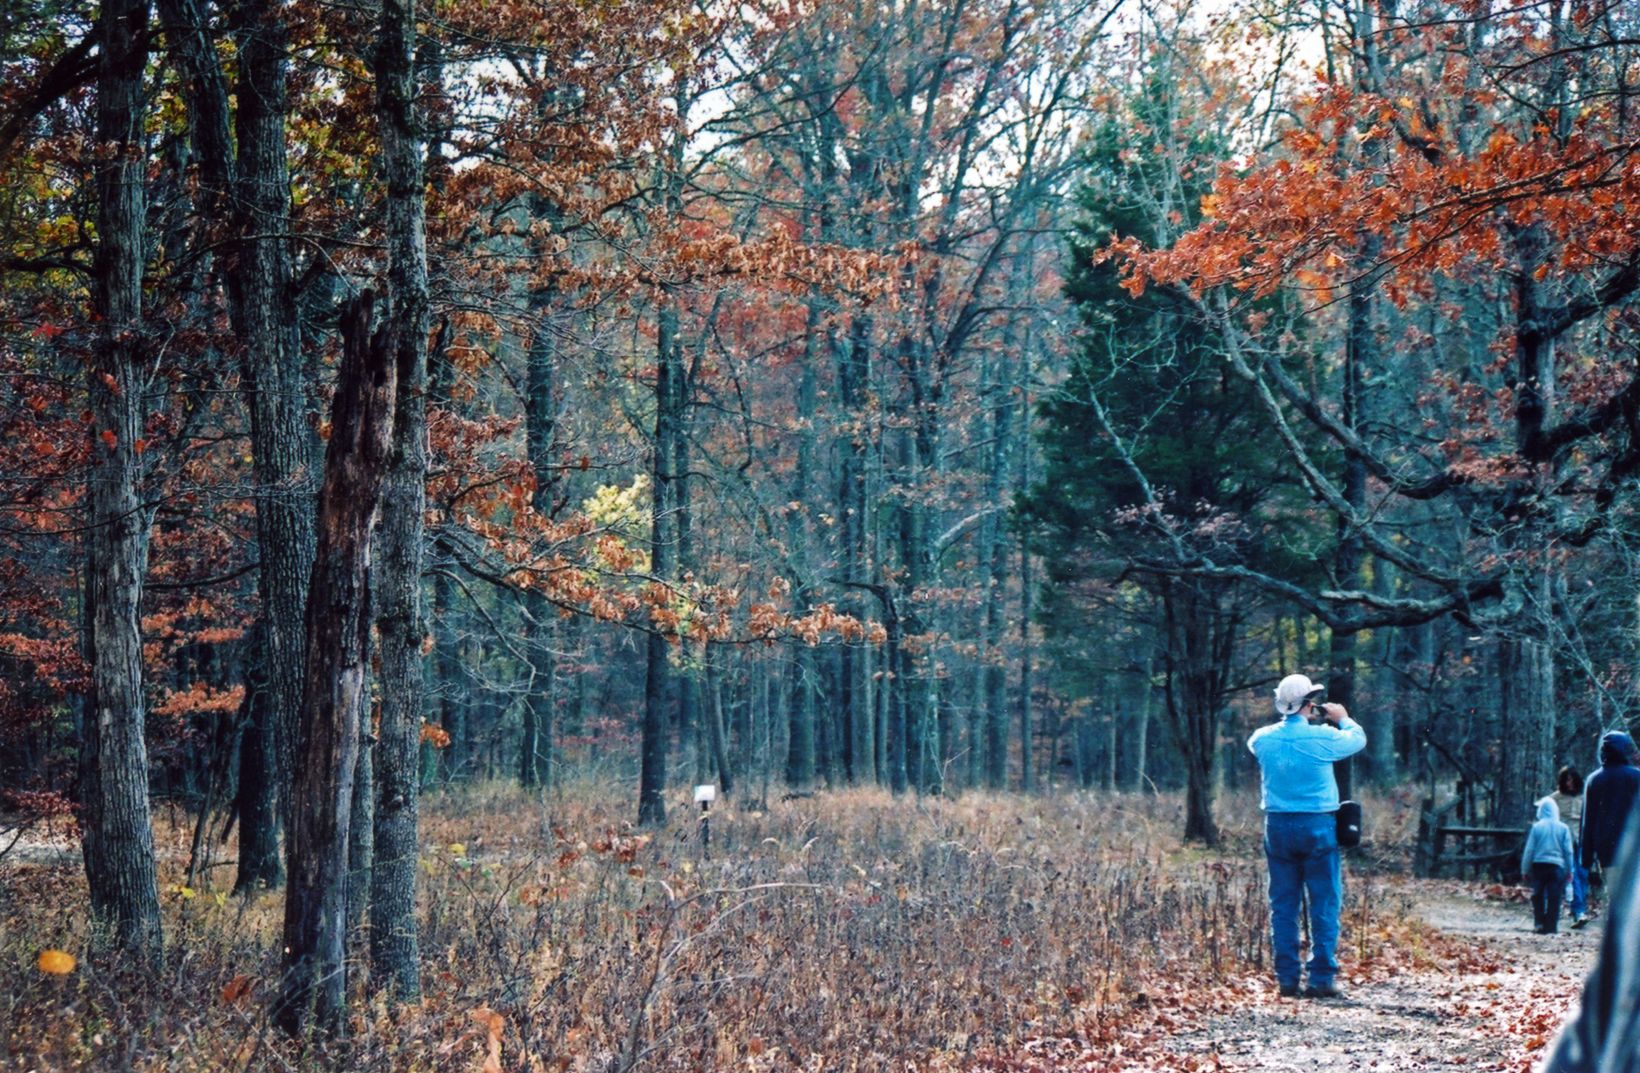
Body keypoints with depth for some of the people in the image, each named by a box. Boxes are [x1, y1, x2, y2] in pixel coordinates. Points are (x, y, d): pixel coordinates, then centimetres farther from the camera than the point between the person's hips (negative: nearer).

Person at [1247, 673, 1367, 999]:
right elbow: (1358, 739, 8)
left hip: (1277, 827, 3)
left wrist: (1289, 720, 29)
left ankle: (1287, 978, 7)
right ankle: (1322, 978, -1)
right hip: (1317, 826, -3)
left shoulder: (1264, 738, -1)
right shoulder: (1323, 737, -10)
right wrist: (1342, 719, 27)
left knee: (1283, 905, 8)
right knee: (1324, 905, 2)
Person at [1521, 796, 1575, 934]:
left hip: (1539, 865, 0)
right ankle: (1551, 927, 1)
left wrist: (1525, 869, 6)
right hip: (1557, 866, 0)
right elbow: (1568, 851, 3)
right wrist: (1569, 870, 12)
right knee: (1554, 897, 3)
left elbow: (1529, 850, -2)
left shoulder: (1537, 827, -5)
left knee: (1538, 896, 11)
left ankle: (1539, 924, 6)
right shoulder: (1563, 828, -1)